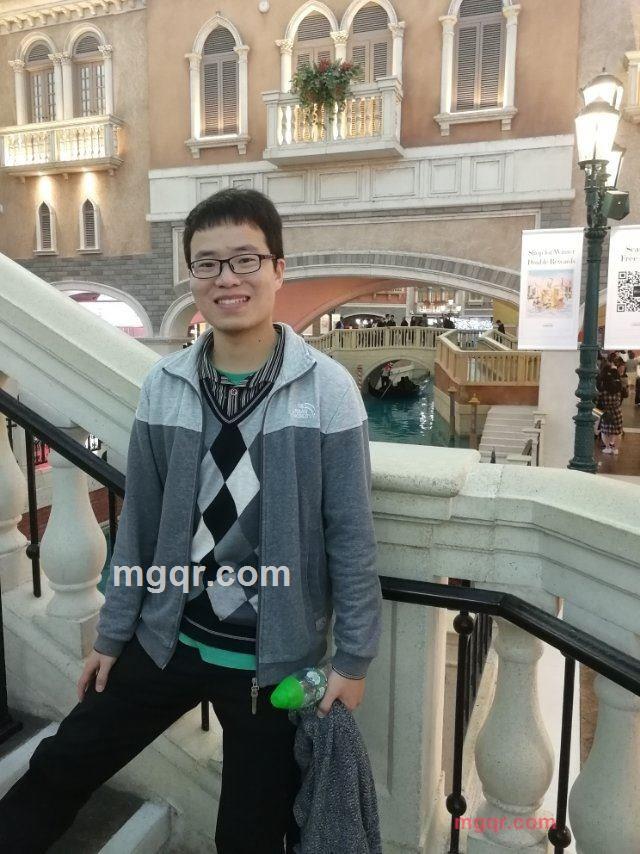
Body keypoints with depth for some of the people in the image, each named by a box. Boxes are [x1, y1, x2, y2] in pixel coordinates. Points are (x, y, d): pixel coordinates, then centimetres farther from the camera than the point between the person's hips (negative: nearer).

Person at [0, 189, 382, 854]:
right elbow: (139, 522, 3)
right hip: (166, 640, 3)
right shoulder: (163, 385, -5)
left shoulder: (326, 389, -14)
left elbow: (349, 532, -10)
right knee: (57, 770, 17)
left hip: (272, 657, -2)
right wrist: (112, 634, 9)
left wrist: (353, 659, -6)